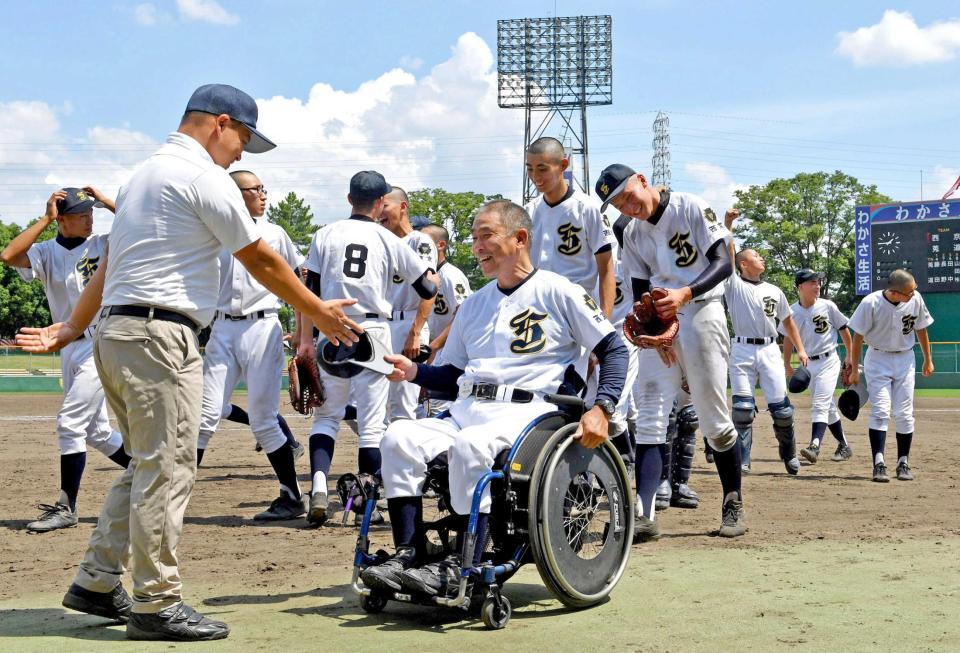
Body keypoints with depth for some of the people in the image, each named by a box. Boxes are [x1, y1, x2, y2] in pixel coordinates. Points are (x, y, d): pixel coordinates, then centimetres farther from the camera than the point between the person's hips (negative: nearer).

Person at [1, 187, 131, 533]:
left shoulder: (103, 245, -3)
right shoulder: (47, 253, 3)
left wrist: (105, 200, -12)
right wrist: (45, 218, -12)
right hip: (70, 348, 5)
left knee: (70, 423, -11)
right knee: (96, 431, 13)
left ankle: (66, 508, -5)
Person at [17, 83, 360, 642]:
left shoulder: (145, 173, 22)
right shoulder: (205, 177, -8)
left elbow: (110, 263, 24)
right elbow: (260, 261, -4)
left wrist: (71, 328, 25)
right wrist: (319, 313, 5)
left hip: (116, 334, 10)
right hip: (160, 336, -10)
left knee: (149, 465, 16)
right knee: (167, 468, -7)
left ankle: (97, 583, 19)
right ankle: (157, 605, -3)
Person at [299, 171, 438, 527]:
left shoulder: (326, 235, 4)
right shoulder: (390, 241, 2)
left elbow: (310, 290, 1)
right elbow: (428, 289, 5)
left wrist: (306, 339, 4)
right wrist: (429, 266, 26)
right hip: (373, 332, -1)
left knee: (326, 414, 9)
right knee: (372, 421, 4)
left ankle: (319, 483, -11)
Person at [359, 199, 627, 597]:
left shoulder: (557, 292, 4)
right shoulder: (474, 304, 24)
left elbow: (614, 350, 2)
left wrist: (601, 408, -12)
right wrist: (415, 372, 5)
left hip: (527, 411, -6)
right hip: (467, 411, 6)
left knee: (471, 444, -37)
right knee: (398, 437, -21)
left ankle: (461, 569, -35)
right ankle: (408, 556, -24)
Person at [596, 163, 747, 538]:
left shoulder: (691, 208, -6)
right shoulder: (633, 235, 10)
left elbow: (723, 264, -12)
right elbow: (640, 293, 10)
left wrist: (685, 294, -27)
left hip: (700, 312, -5)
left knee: (713, 418, -2)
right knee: (650, 416, -8)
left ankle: (733, 504, 15)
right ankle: (642, 513, -16)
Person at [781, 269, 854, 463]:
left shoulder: (827, 306, -8)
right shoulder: (792, 312, -1)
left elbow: (844, 330, 2)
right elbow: (788, 337, 12)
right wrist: (787, 364, 10)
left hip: (829, 361, -4)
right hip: (809, 365, 4)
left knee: (820, 405, -15)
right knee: (828, 407, 12)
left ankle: (814, 447, -25)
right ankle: (844, 446, 24)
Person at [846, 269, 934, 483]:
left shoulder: (915, 299, -12)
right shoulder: (871, 303, -21)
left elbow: (921, 329, 5)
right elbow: (858, 337, -11)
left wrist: (928, 359, 13)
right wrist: (854, 370, -7)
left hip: (905, 360, 3)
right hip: (878, 359, -3)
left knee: (905, 413, 1)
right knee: (880, 411, -12)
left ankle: (903, 463, 11)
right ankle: (879, 464, -14)